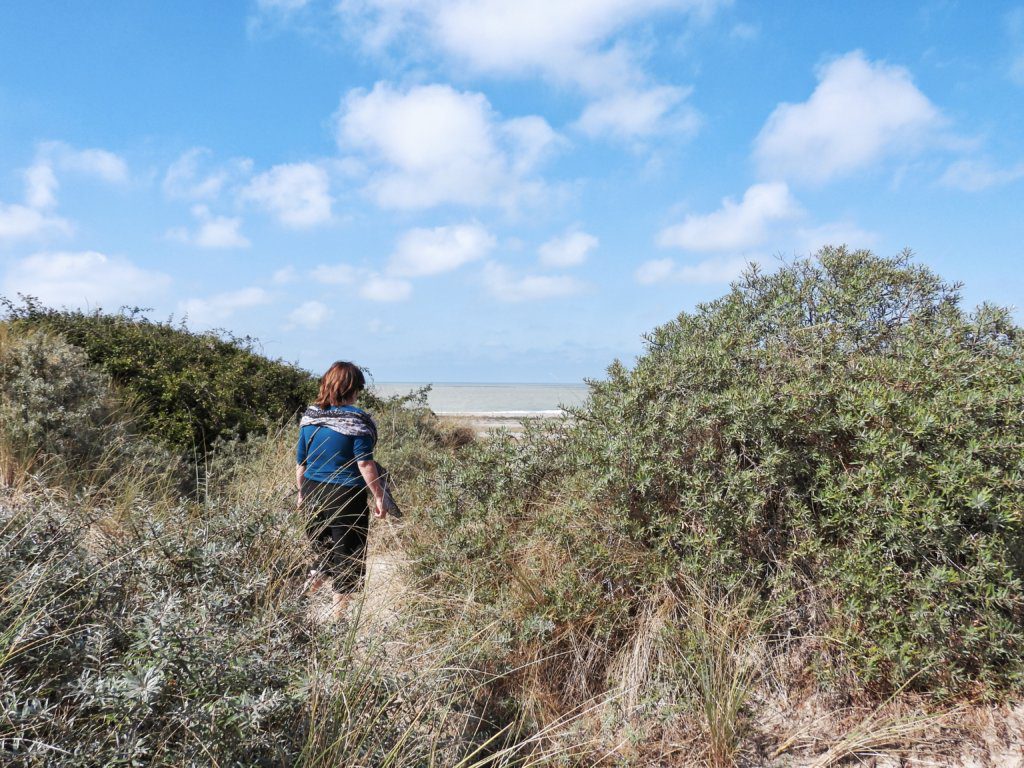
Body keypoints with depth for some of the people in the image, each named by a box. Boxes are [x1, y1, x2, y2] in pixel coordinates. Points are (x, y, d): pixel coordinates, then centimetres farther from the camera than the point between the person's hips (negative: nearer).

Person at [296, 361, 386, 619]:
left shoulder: (309, 416, 4)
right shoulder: (356, 419, -13)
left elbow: (300, 460, 9)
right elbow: (364, 463, -15)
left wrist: (302, 492, 21)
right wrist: (379, 497, -10)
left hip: (312, 491, 5)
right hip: (346, 494, -5)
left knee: (323, 547, 26)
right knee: (348, 554, 9)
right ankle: (339, 613, 14)